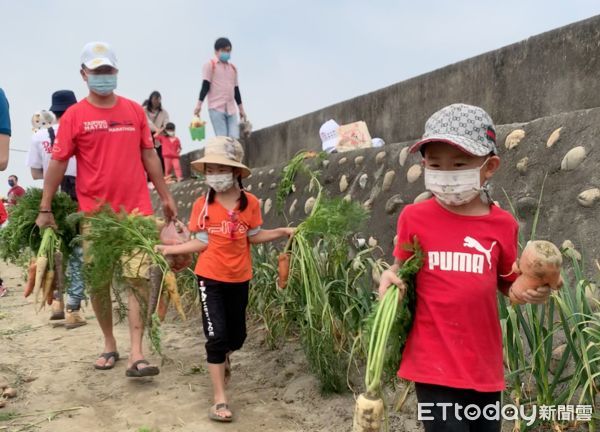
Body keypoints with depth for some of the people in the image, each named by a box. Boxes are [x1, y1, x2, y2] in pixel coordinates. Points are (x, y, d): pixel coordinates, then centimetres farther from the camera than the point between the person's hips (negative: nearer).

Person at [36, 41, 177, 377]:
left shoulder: (135, 110, 6)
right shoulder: (74, 116, -1)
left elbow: (149, 155, 11)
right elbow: (58, 163, -1)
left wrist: (166, 196, 11)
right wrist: (45, 209, -2)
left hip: (136, 211, 1)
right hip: (94, 213, -1)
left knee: (139, 279, -4)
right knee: (98, 281, 9)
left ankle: (137, 355, -1)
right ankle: (110, 345, 26)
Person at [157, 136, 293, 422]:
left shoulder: (250, 202, -5)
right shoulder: (202, 205, -7)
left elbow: (254, 236, 1)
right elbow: (201, 242, -5)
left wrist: (282, 232, -7)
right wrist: (170, 249, -12)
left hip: (239, 278, 2)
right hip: (210, 278, -2)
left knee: (237, 335, 15)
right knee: (216, 335, -6)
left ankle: (224, 357, 53)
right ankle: (219, 399, 4)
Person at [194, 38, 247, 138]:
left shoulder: (233, 68, 20)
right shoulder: (210, 65, 4)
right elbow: (205, 85, -2)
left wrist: (241, 109, 21)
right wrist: (199, 104, -10)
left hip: (231, 109, 5)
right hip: (216, 108, -5)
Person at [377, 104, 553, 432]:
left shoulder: (502, 224, -3)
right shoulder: (415, 218, -7)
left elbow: (507, 284, 10)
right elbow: (402, 268, 8)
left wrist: (531, 291, -10)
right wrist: (389, 277, -13)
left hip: (484, 365, 3)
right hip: (436, 365, -3)